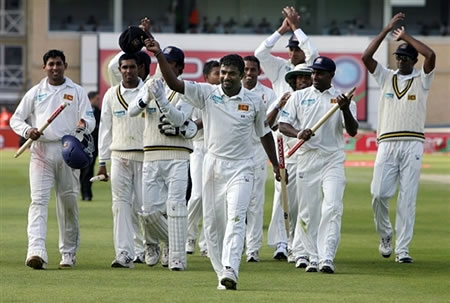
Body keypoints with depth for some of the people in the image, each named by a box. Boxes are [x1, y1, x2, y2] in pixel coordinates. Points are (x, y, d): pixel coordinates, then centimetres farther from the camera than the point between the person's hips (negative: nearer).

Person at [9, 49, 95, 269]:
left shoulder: (77, 92, 10)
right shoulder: (35, 93, 12)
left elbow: (90, 119, 3)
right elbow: (16, 119, 12)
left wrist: (84, 124, -22)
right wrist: (27, 130, -10)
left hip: (68, 150, 0)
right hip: (41, 150, 0)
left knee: (68, 202, 5)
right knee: (39, 200, -13)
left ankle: (68, 253, 17)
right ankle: (36, 251, -26)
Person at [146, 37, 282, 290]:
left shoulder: (254, 102, 0)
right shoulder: (207, 93, -1)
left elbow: (264, 133, 13)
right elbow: (174, 83, -12)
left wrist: (276, 165, 17)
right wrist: (159, 55, -25)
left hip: (241, 167, -2)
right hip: (213, 163, 2)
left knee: (236, 218, -17)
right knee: (212, 222, 4)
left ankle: (230, 271, -28)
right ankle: (222, 273, 13)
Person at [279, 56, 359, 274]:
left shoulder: (342, 99, 6)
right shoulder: (299, 97, 9)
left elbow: (352, 131, -3)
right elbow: (283, 124, 3)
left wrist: (345, 109, -20)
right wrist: (298, 133, -18)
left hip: (333, 160, -2)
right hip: (307, 158, 2)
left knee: (332, 208, -16)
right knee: (308, 211, 3)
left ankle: (327, 258, -20)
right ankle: (313, 258, 13)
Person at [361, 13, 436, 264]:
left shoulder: (422, 80, 7)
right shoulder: (386, 77, 13)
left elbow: (431, 55, -11)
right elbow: (366, 57, -1)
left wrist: (406, 36, -1)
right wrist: (388, 29, -2)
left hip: (413, 144, -2)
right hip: (387, 144, 2)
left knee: (408, 198, -3)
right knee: (379, 193, -7)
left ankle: (402, 249, -1)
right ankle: (385, 234, 18)